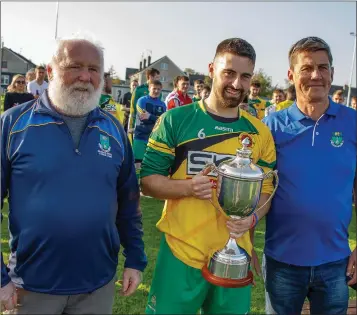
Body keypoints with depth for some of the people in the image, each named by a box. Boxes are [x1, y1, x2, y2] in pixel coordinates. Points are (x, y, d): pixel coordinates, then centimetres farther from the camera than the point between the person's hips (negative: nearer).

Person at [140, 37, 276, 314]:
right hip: (181, 254, -2)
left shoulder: (260, 132, 2)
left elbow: (267, 189, 8)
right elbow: (148, 180, -5)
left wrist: (253, 216, -13)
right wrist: (188, 187, -23)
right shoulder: (176, 120, -7)